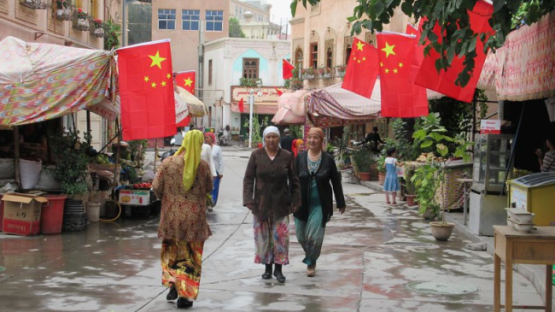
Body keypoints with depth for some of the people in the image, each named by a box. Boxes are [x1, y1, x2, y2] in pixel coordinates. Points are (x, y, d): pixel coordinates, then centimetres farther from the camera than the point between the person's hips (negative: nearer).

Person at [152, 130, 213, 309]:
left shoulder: (168, 163, -8)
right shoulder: (203, 166, -10)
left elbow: (156, 188, -3)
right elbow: (209, 189, 3)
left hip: (172, 215, 1)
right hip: (195, 218, -1)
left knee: (171, 251, 23)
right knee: (191, 256, 9)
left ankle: (173, 284, 12)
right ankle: (185, 295, 7)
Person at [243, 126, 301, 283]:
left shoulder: (287, 156, 1)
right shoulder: (256, 155, 0)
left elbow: (293, 180, 5)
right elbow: (248, 179, 0)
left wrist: (295, 201, 1)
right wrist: (248, 199, -9)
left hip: (281, 204, -1)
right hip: (261, 203, 1)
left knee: (281, 236, -2)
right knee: (263, 236, 6)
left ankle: (278, 268, 8)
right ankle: (268, 267, 18)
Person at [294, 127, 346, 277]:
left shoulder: (328, 159, -4)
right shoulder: (300, 157, -1)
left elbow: (336, 182, 2)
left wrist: (341, 203, 4)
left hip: (320, 204, -2)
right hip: (301, 203, 2)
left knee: (314, 236, -7)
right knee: (302, 236, 10)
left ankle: (310, 263, 12)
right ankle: (310, 259, 36)